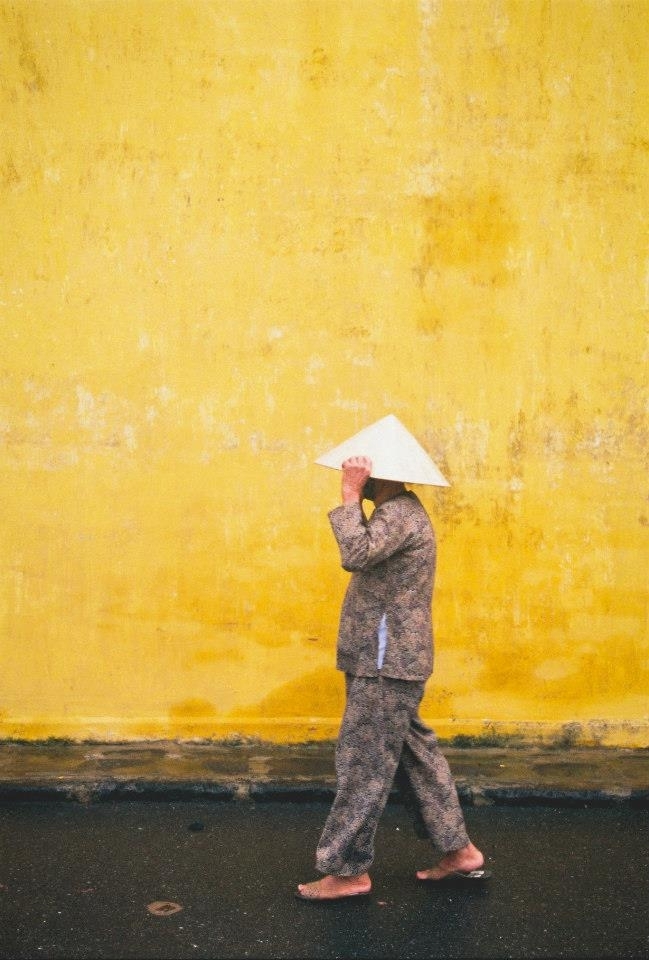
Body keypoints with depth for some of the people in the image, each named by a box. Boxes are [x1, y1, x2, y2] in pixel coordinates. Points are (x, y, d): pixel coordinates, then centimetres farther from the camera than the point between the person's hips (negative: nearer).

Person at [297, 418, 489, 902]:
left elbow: (356, 553, -34)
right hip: (391, 661, 11)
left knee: (364, 762, -3)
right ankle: (460, 851, 24)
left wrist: (350, 496, -27)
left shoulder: (401, 515, -18)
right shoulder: (399, 511, 16)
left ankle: (349, 870, 8)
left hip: (386, 665, -11)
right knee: (417, 755, 16)